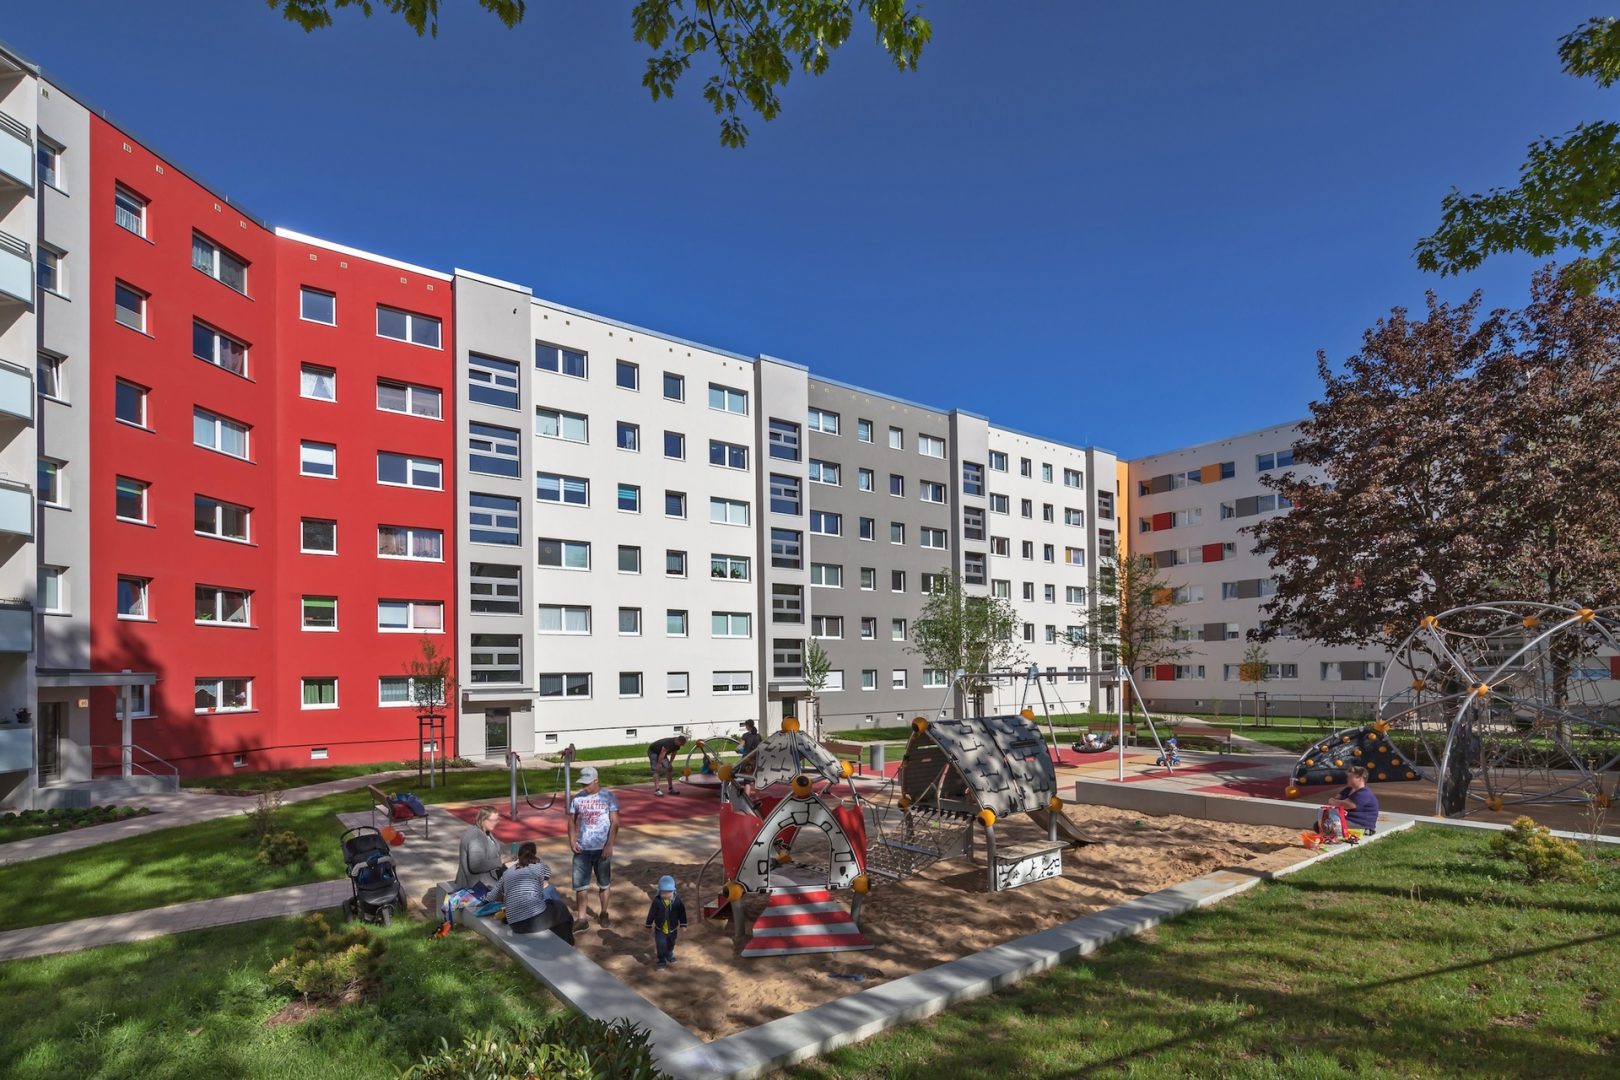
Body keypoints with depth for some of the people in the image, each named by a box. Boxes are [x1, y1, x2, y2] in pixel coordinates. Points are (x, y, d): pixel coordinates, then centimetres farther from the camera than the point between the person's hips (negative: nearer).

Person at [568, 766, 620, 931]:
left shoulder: (608, 797, -8)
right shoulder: (577, 798, 1)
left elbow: (615, 823, -9)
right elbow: (572, 821, 8)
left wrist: (609, 846, -15)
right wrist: (572, 841, -6)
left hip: (602, 849, -2)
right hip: (582, 849, 2)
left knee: (604, 884, 11)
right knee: (579, 885, 3)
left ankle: (604, 914, 28)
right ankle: (582, 918, 15)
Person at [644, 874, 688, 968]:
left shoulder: (677, 900, -16)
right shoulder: (657, 901, -20)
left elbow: (682, 913, -6)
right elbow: (651, 913, -8)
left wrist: (683, 925, -5)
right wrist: (649, 925, -1)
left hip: (672, 929, 2)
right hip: (660, 929, -2)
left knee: (671, 944, 21)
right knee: (661, 944, -11)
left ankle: (669, 954, 52)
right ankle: (661, 960, 14)